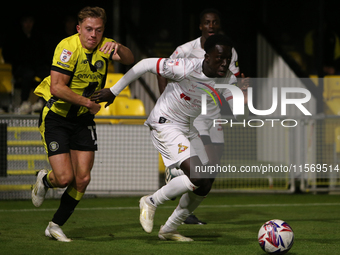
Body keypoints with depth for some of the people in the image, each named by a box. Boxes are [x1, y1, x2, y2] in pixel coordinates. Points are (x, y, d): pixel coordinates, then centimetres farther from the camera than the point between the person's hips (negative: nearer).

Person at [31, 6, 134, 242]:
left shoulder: (104, 46, -2)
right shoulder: (69, 47, -20)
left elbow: (129, 60, -19)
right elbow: (57, 87, -25)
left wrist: (118, 48, -41)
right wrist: (88, 102, -23)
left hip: (83, 119, 5)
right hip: (56, 116, -5)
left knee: (83, 179, -2)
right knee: (65, 178, -12)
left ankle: (55, 226, 15)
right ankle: (44, 181, 25)